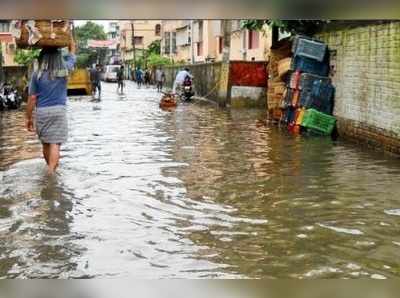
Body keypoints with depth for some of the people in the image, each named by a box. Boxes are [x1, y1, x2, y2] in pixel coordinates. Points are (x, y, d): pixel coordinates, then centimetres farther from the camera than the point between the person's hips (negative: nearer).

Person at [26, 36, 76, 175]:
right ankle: (51, 170, -17)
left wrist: (28, 118, 6)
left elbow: (32, 99, -2)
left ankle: (52, 167, 33)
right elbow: (72, 50, 16)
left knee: (45, 143, 17)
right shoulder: (64, 70, -1)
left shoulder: (37, 75, -2)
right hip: (59, 111, -1)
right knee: (55, 143, -5)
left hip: (41, 112, 1)